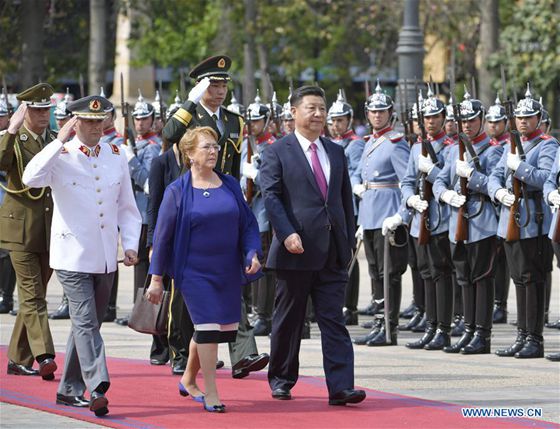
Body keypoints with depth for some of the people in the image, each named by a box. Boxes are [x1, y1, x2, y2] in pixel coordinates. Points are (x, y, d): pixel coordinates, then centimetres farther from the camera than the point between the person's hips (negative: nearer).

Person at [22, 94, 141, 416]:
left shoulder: (116, 157, 8)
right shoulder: (61, 157, -7)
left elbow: (127, 207, 14)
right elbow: (31, 178, -28)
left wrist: (130, 244, 2)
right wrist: (60, 142, -26)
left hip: (106, 258, 6)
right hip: (73, 256, -6)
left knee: (88, 323, 13)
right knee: (86, 323, -14)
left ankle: (70, 390, 23)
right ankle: (98, 389, -21)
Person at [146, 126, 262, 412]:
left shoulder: (230, 185, 7)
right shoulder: (178, 191, -3)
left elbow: (248, 223, 11)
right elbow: (163, 236, -1)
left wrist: (252, 253, -7)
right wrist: (156, 278, -2)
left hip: (228, 271, 4)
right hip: (194, 273, -4)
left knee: (225, 329, 8)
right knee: (208, 327, -14)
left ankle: (188, 380, 31)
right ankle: (210, 394, -6)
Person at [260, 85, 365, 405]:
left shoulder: (336, 153, 15)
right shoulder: (278, 152, 0)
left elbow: (346, 199, 19)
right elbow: (271, 196, -9)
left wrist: (349, 241, 13)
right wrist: (287, 234, -20)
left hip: (332, 252, 4)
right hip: (296, 249, -4)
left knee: (333, 320, -3)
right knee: (288, 320, 7)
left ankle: (341, 387, -10)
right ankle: (282, 379, 21)